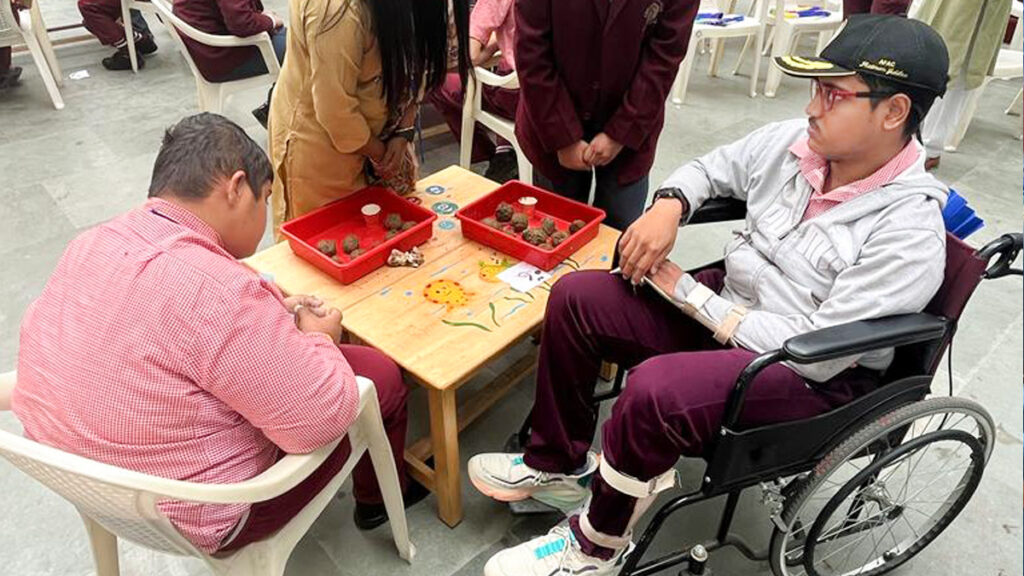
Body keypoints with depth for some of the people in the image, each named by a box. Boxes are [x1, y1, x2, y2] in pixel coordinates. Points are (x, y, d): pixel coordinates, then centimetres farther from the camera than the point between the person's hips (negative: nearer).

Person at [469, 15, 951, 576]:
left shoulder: (911, 229, -22)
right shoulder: (792, 141, -4)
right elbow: (709, 168, 13)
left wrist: (684, 290, -21)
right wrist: (668, 206, -12)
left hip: (814, 377, -6)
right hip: (722, 307, 7)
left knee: (655, 389, -35)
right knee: (575, 297, -7)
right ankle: (558, 465, 9)